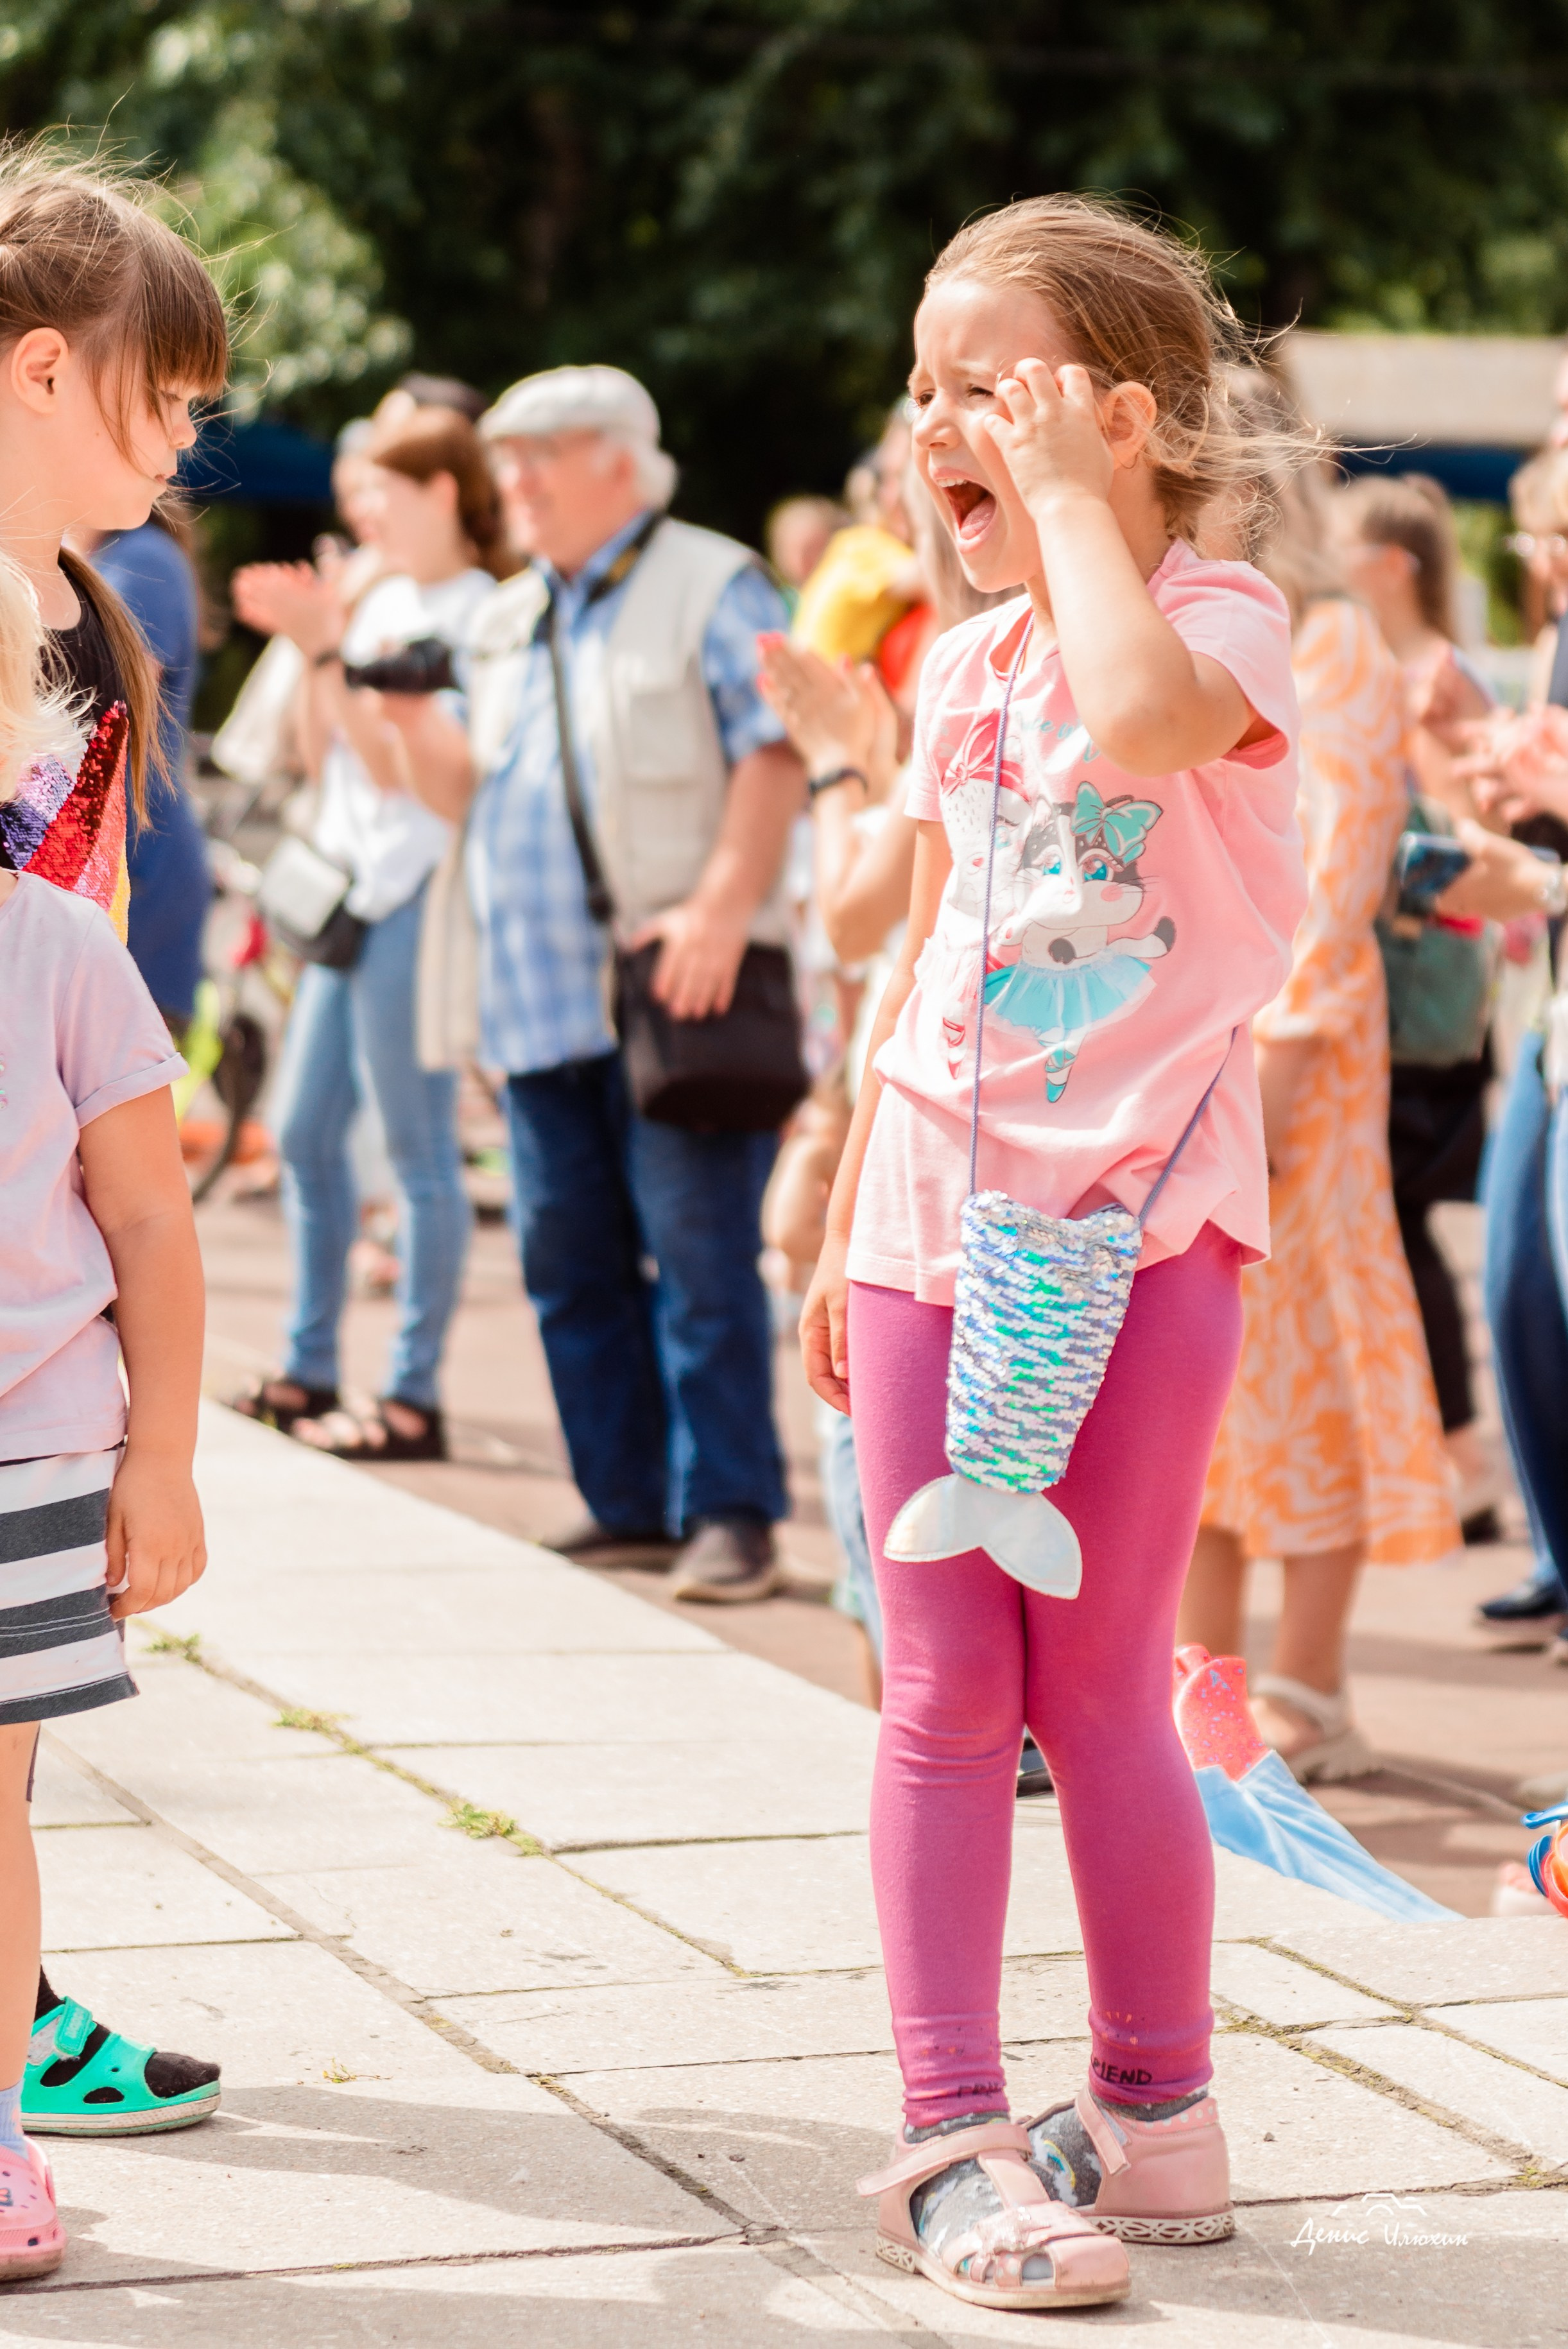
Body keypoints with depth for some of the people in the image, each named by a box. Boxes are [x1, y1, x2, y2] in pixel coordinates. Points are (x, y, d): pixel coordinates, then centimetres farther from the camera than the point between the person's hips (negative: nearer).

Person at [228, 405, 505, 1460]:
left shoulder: (477, 613, -10)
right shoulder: (385, 602, 15)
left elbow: (395, 761, -16)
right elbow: (325, 753, 15)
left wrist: (330, 648, -15)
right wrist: (311, 642, 5)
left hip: (416, 896, -9)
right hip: (352, 891, 9)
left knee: (419, 1147, -5)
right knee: (305, 1133, 12)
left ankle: (415, 1397, 0)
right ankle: (310, 1373, 22)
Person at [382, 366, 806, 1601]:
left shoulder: (712, 586, -2)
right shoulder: (508, 622, 20)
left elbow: (775, 751, -11)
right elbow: (480, 793, 21)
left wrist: (722, 906, -22)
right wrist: (413, 720, 1)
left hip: (673, 989, -7)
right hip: (543, 1001, 7)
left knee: (700, 1257, -8)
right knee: (572, 1266, 8)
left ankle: (730, 1511, -3)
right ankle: (627, 1505, 15)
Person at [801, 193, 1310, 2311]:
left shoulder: (1222, 618, -7)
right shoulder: (961, 668, 11)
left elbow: (1149, 712, -33)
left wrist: (1068, 494, -20)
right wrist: (849, 1219, 19)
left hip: (1140, 1224, -5)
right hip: (942, 1230, 5)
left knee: (1097, 1688, 0)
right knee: (944, 1695, 2)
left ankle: (1153, 2111, 16)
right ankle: (957, 2137, 7)